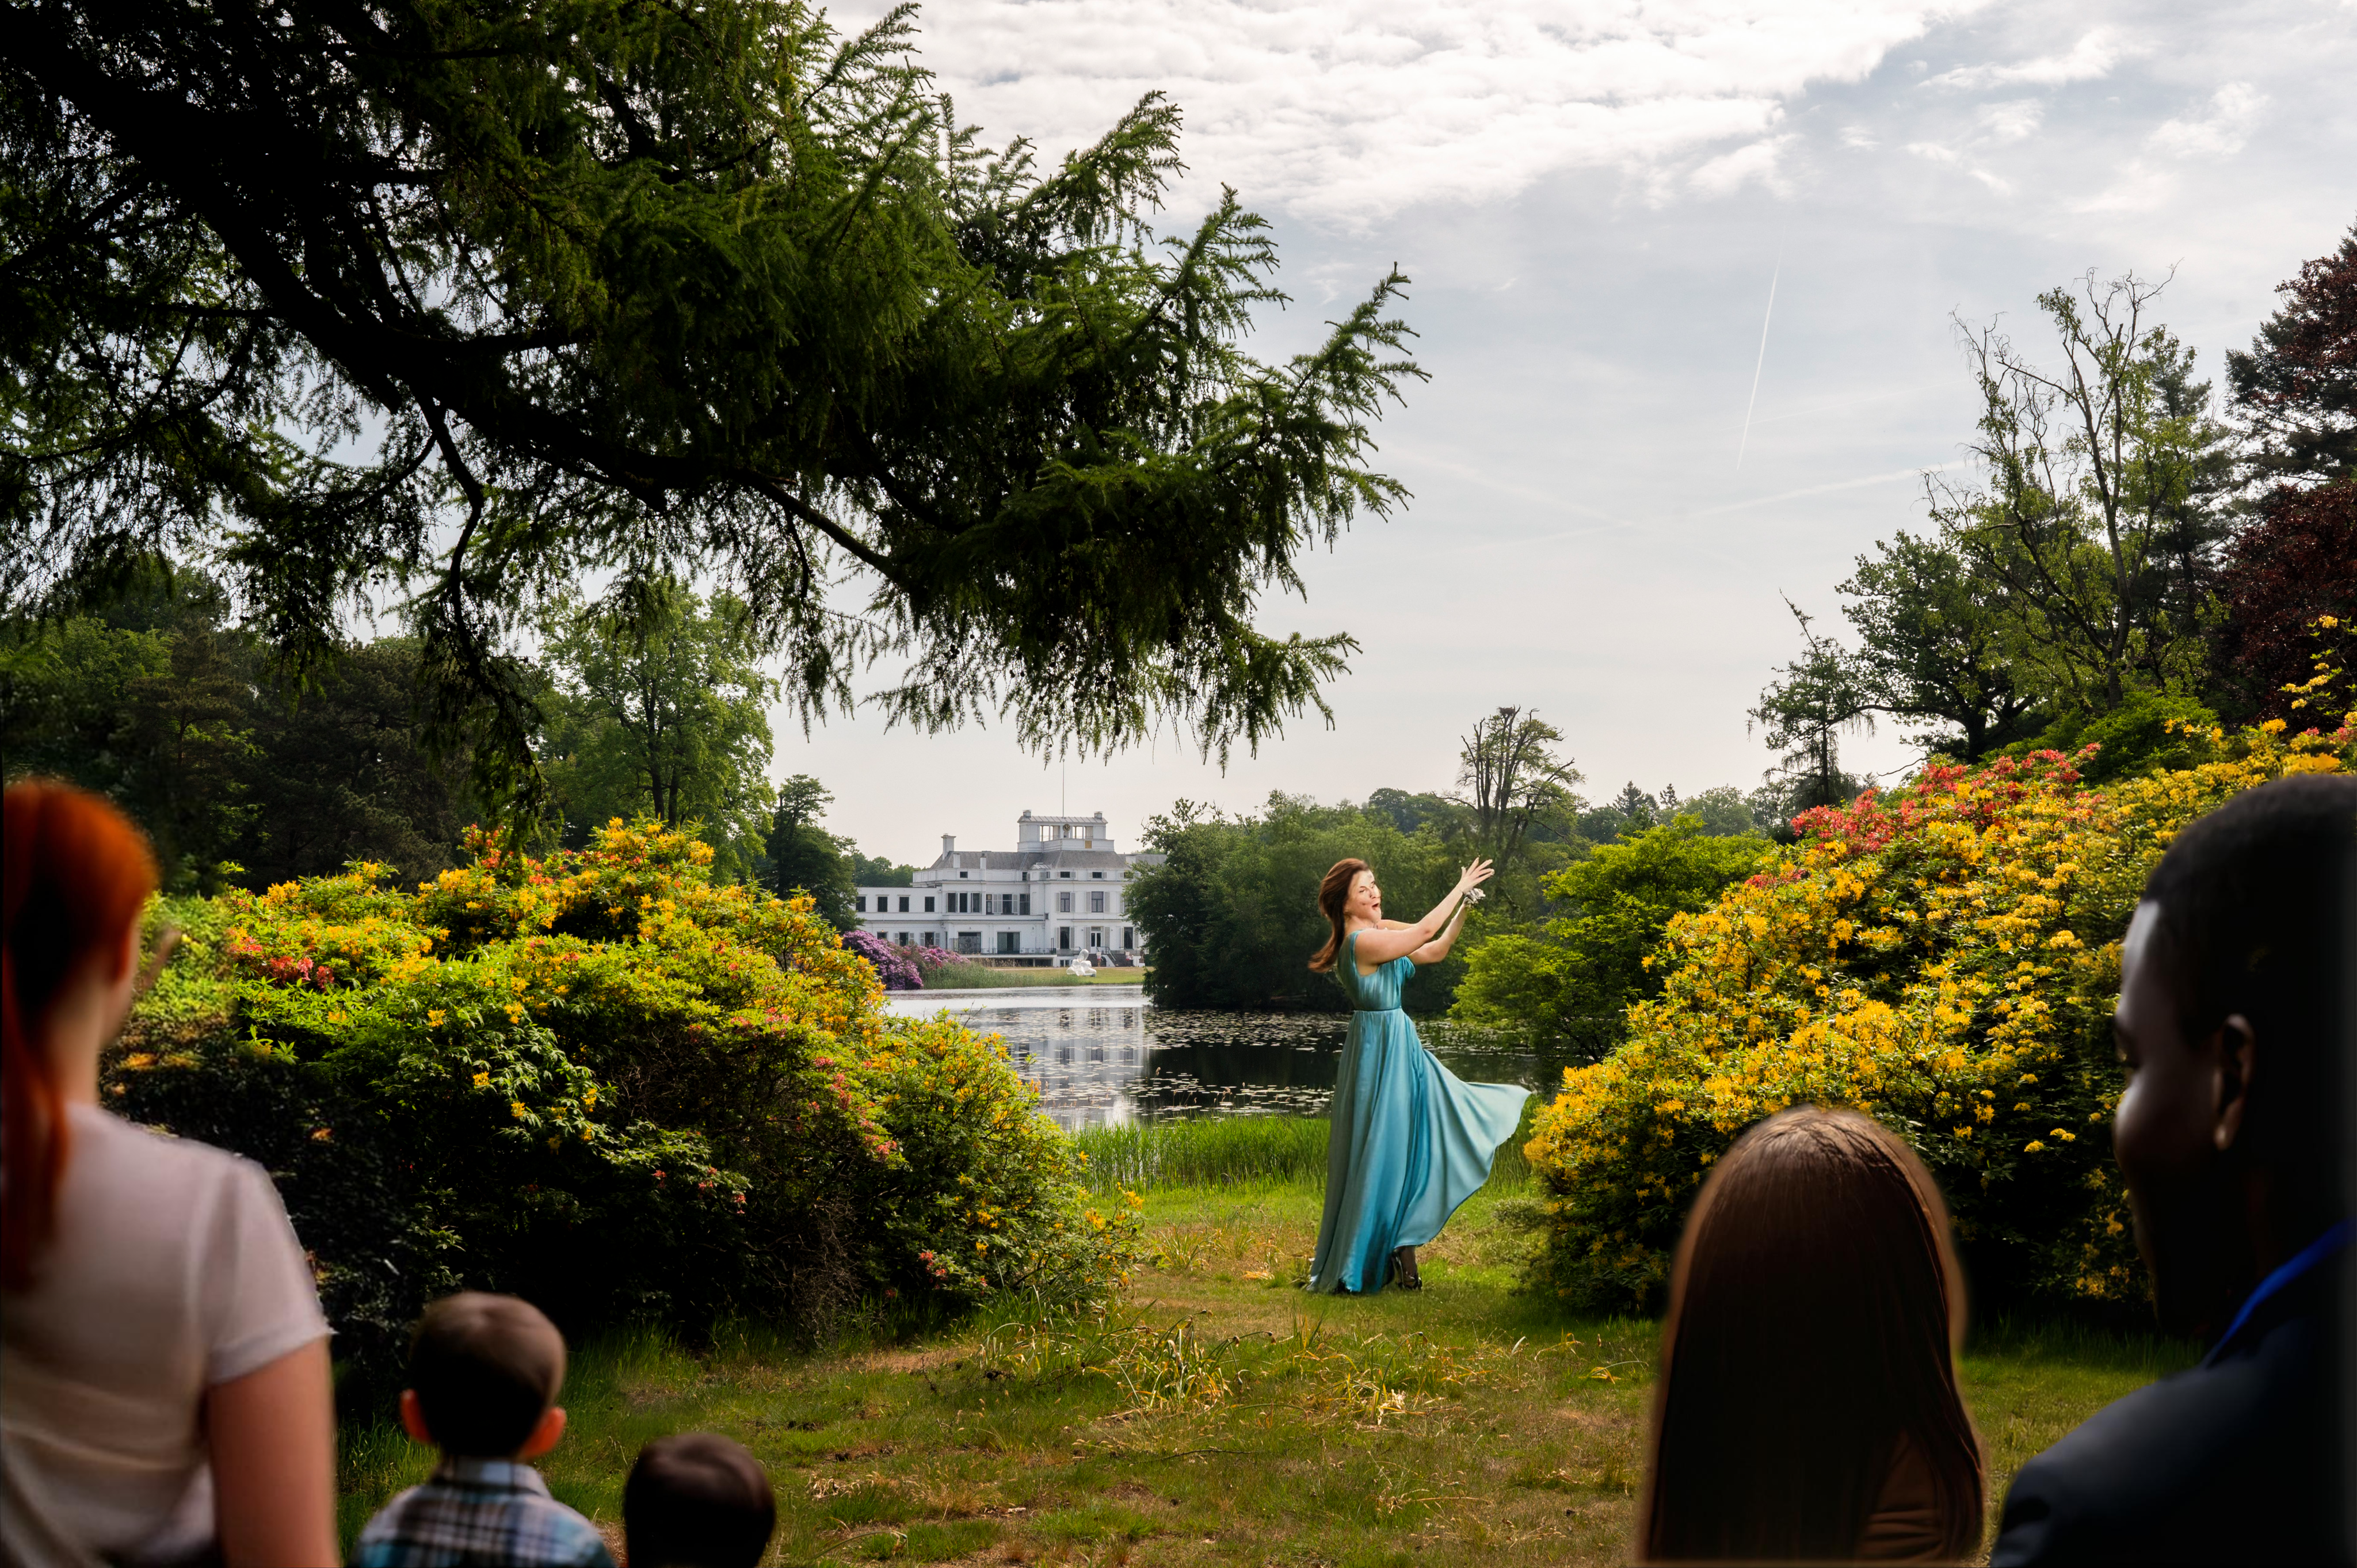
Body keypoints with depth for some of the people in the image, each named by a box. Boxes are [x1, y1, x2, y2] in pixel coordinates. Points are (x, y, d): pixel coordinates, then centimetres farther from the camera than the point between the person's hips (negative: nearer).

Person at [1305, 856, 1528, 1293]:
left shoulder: (1383, 933, 10)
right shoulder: (1362, 942, -19)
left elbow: (1435, 951, 14)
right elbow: (1424, 932, -21)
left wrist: (1463, 909, 3)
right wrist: (1460, 888, -11)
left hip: (1400, 1048, 10)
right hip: (1380, 1050, -10)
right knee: (1385, 1152, -4)